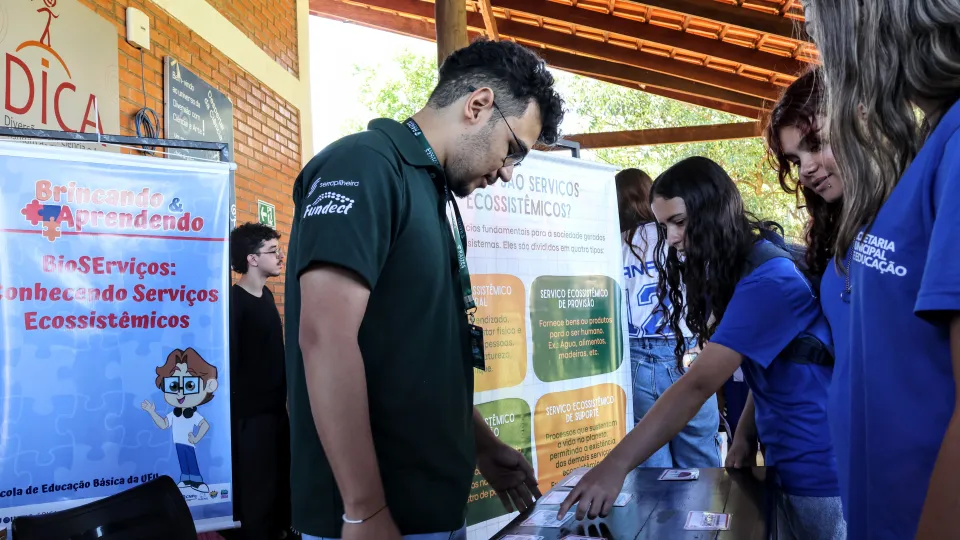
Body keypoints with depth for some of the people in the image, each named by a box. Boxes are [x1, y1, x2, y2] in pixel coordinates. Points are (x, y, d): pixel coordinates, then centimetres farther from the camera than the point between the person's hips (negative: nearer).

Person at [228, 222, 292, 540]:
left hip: (276, 407, 9)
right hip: (250, 412, -8)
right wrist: (235, 412, -19)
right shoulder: (235, 301, -15)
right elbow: (228, 362, -19)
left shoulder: (266, 296, 11)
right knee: (258, 491, 0)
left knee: (281, 483, 17)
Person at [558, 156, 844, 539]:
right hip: (789, 466, 8)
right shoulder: (736, 272, 7)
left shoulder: (768, 279, -23)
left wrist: (614, 466, -34)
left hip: (818, 469, -8)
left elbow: (698, 385, -30)